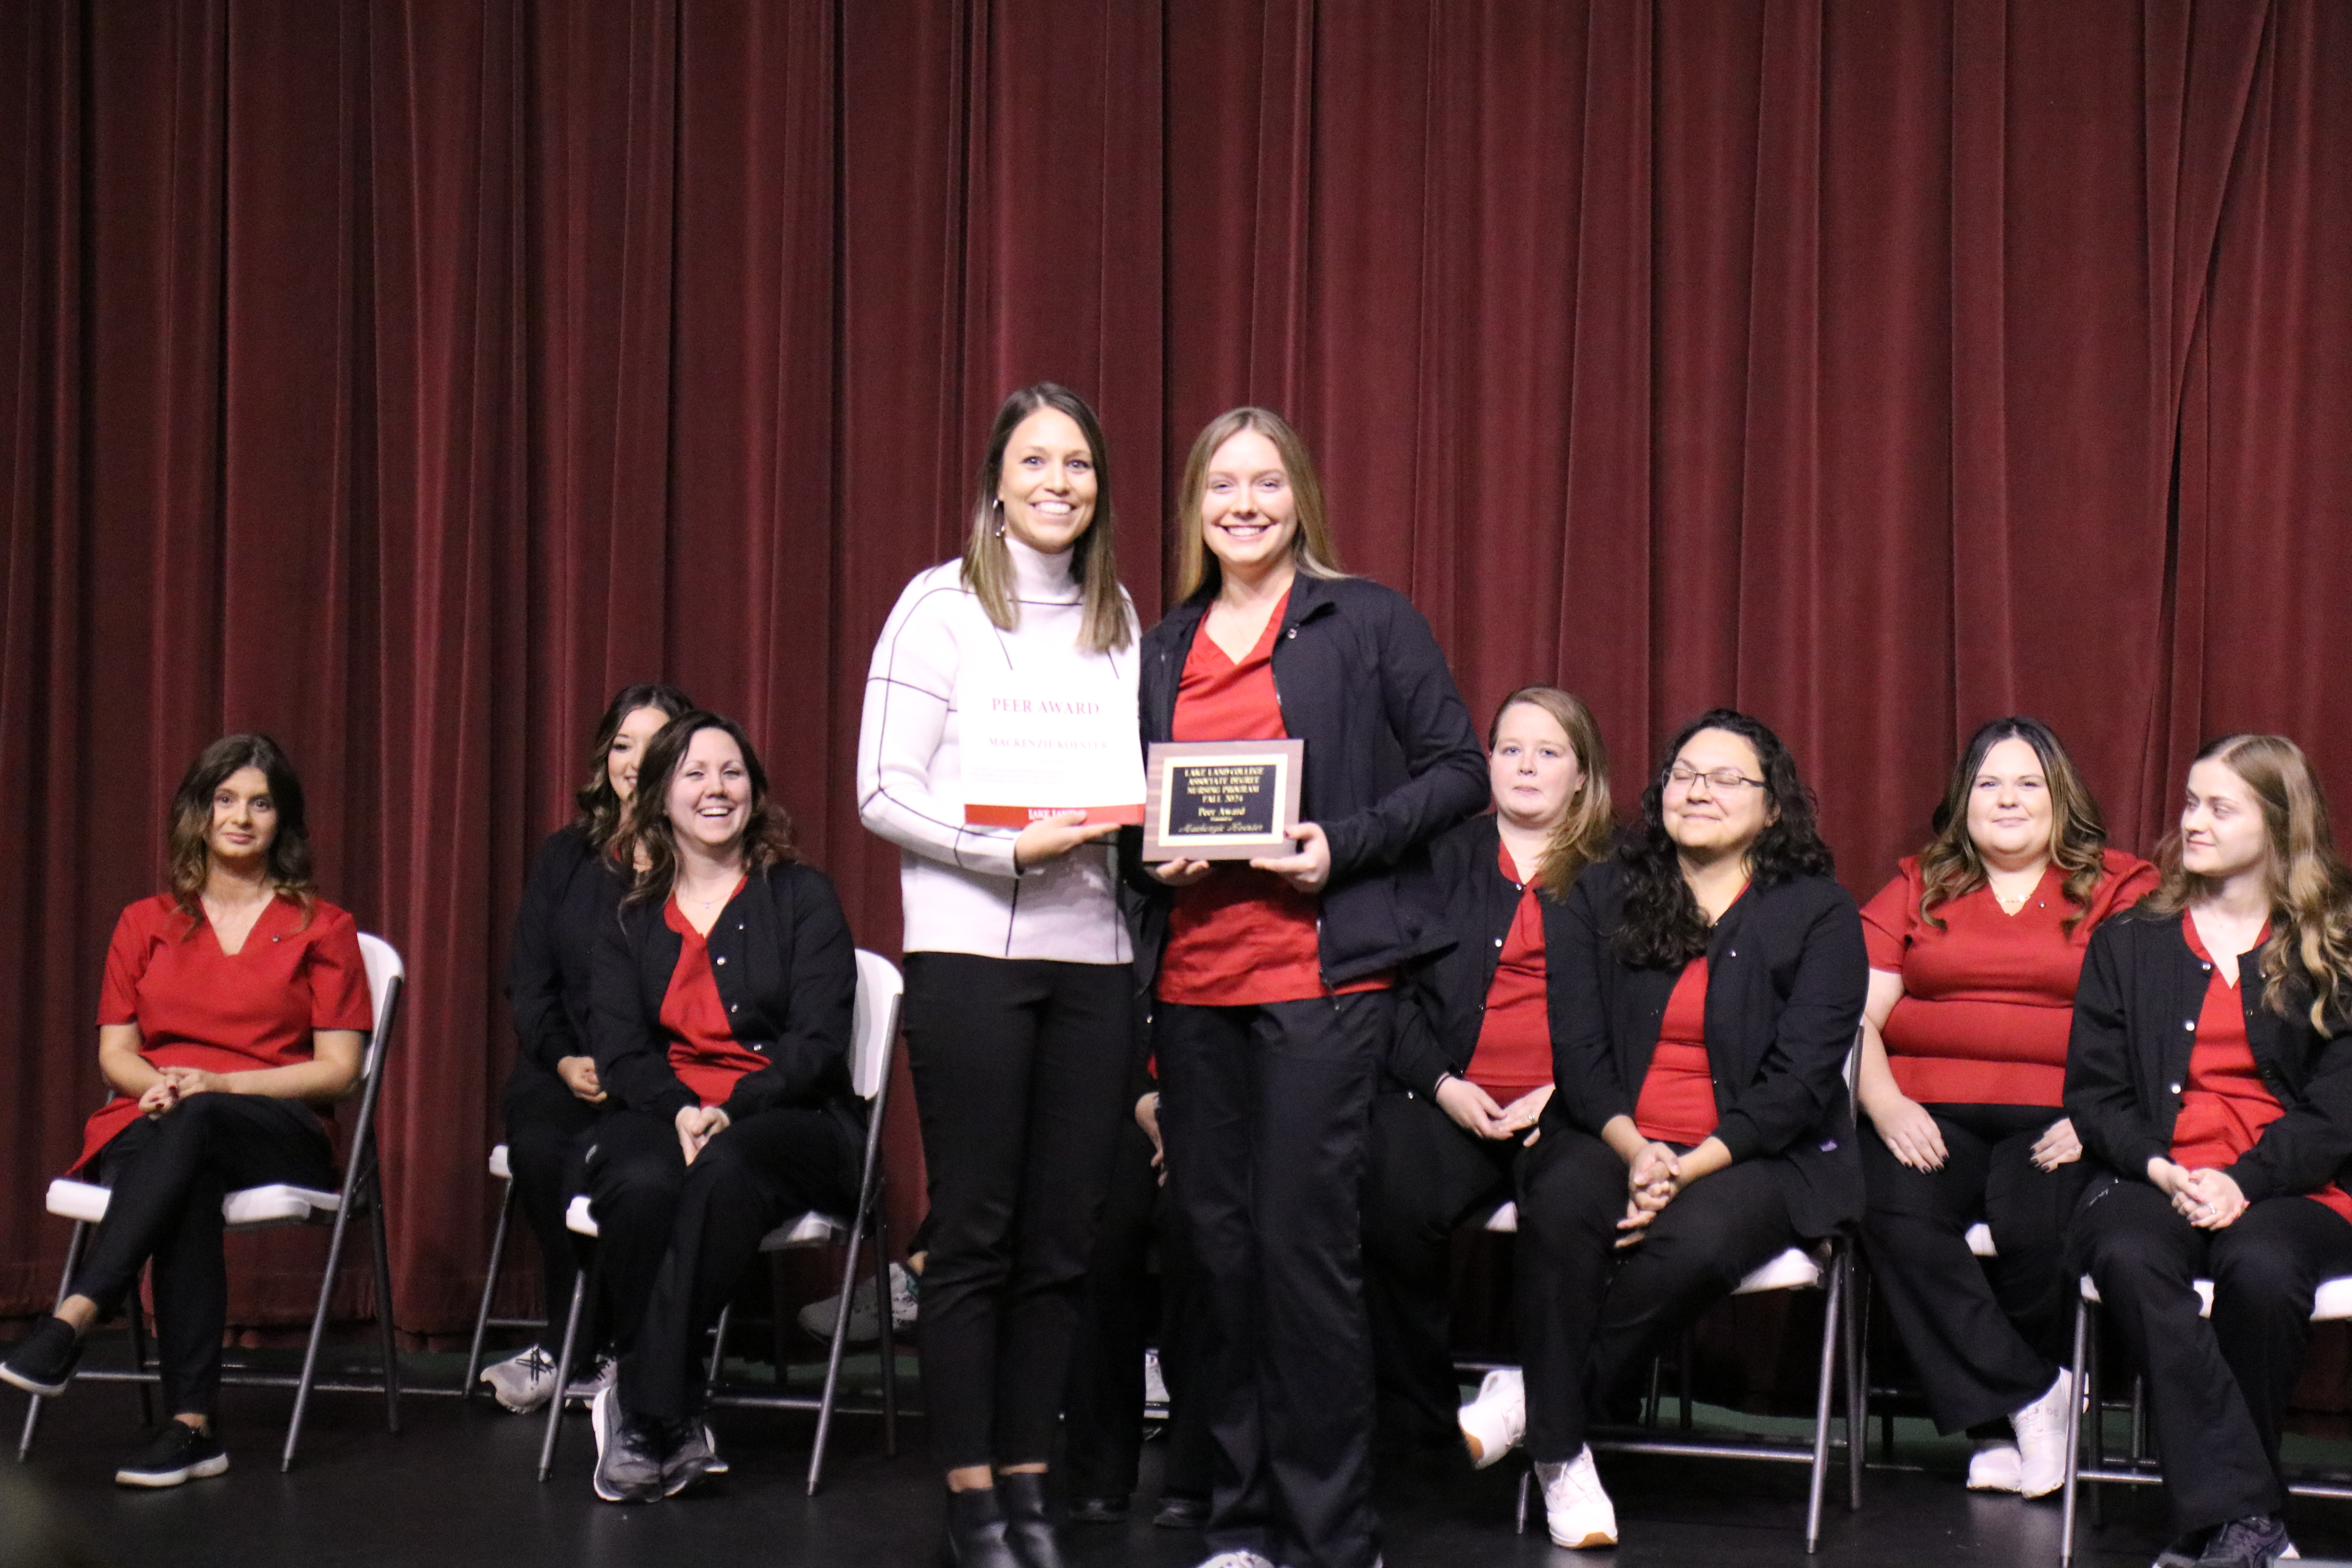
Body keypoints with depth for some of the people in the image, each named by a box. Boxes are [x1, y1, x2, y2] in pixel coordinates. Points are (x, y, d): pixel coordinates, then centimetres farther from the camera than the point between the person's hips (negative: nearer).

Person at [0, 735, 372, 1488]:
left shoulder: (323, 929, 11)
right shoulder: (146, 925, 19)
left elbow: (338, 1070, 2)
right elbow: (116, 1051, 14)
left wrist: (217, 1085, -12)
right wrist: (158, 1084, -11)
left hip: (279, 1136, -1)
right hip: (148, 1131, 1)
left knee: (193, 1126, -39)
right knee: (190, 1188, -37)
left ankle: (71, 1320, -50)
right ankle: (193, 1425, -44)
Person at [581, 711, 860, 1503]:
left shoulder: (800, 897, 10)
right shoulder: (631, 918, 18)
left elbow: (818, 1042, -1)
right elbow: (617, 1046, 6)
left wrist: (732, 1113, -18)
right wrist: (679, 1112, -16)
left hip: (790, 1118, -2)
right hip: (662, 1112, 2)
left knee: (724, 1172, -37)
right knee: (642, 1186, -35)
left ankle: (642, 1415, -33)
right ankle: (676, 1427, -29)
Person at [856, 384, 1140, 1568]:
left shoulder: (1116, 617, 13)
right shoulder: (942, 606, -2)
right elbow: (882, 793, -6)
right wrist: (1007, 848, -16)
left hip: (1092, 951, 5)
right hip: (971, 949, -5)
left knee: (1062, 1236, 6)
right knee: (975, 1234, 0)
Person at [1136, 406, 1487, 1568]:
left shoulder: (1369, 624, 3)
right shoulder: (1160, 652, 16)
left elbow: (1457, 772, 0)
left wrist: (1343, 847, -13)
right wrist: (1152, 856, 1)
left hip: (1322, 975, -5)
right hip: (1192, 981, 5)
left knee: (1304, 1237, -8)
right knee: (1217, 1242, 7)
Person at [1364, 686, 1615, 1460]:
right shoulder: (1443, 858, 19)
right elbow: (1398, 989, 11)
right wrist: (1443, 1085, -5)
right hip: (1448, 1098, 1)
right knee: (1392, 1206, -29)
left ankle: (1529, 1391, -12)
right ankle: (1423, 1421, -15)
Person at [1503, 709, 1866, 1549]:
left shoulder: (1819, 913, 4)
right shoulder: (1601, 897, 13)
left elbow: (1799, 1081, -5)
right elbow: (1578, 1049, 4)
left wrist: (1690, 1167, -17)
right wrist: (1634, 1150, -15)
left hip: (1757, 1157, -2)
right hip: (1612, 1140, 2)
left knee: (1696, 1237, -36)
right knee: (1562, 1206, -33)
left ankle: (1531, 1400, -19)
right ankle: (1560, 1453, -22)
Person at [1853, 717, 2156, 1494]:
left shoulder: (2121, 889, 13)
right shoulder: (1915, 889, 19)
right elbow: (1856, 1013, 9)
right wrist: (1885, 1103, -10)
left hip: (2056, 1117, -2)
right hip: (1927, 1109, 2)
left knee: (2034, 1227, -32)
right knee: (1895, 1211, -30)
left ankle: (2000, 1413, -4)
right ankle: (2030, 1396, -17)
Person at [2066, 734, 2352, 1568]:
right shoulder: (2128, 942, 17)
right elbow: (2093, 1092, 9)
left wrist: (2245, 1182, -15)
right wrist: (2159, 1168, -11)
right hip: (2151, 1180, 1)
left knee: (2261, 1267, -37)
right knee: (2128, 1257, -35)